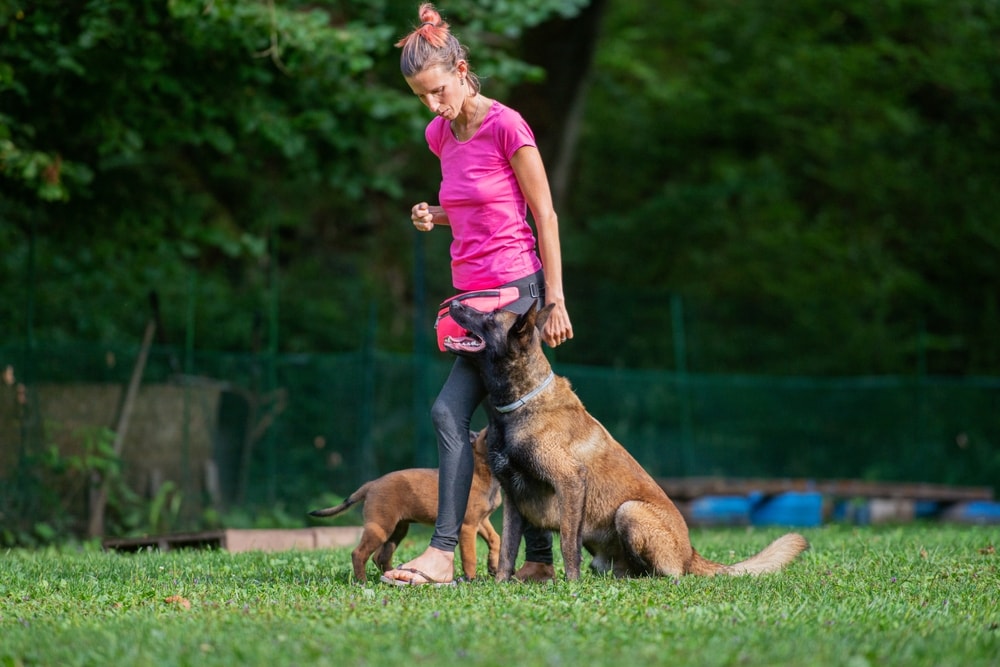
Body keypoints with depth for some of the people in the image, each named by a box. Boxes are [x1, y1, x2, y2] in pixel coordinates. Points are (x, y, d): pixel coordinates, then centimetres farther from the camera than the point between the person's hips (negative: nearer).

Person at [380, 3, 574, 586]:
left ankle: (443, 553, -17)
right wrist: (436, 217, 3)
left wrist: (555, 300, -12)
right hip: (472, 295, 8)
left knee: (451, 411, -16)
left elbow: (544, 215, -10)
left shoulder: (505, 126, -12)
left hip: (514, 290, -8)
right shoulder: (441, 136, 11)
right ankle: (540, 559, 11)